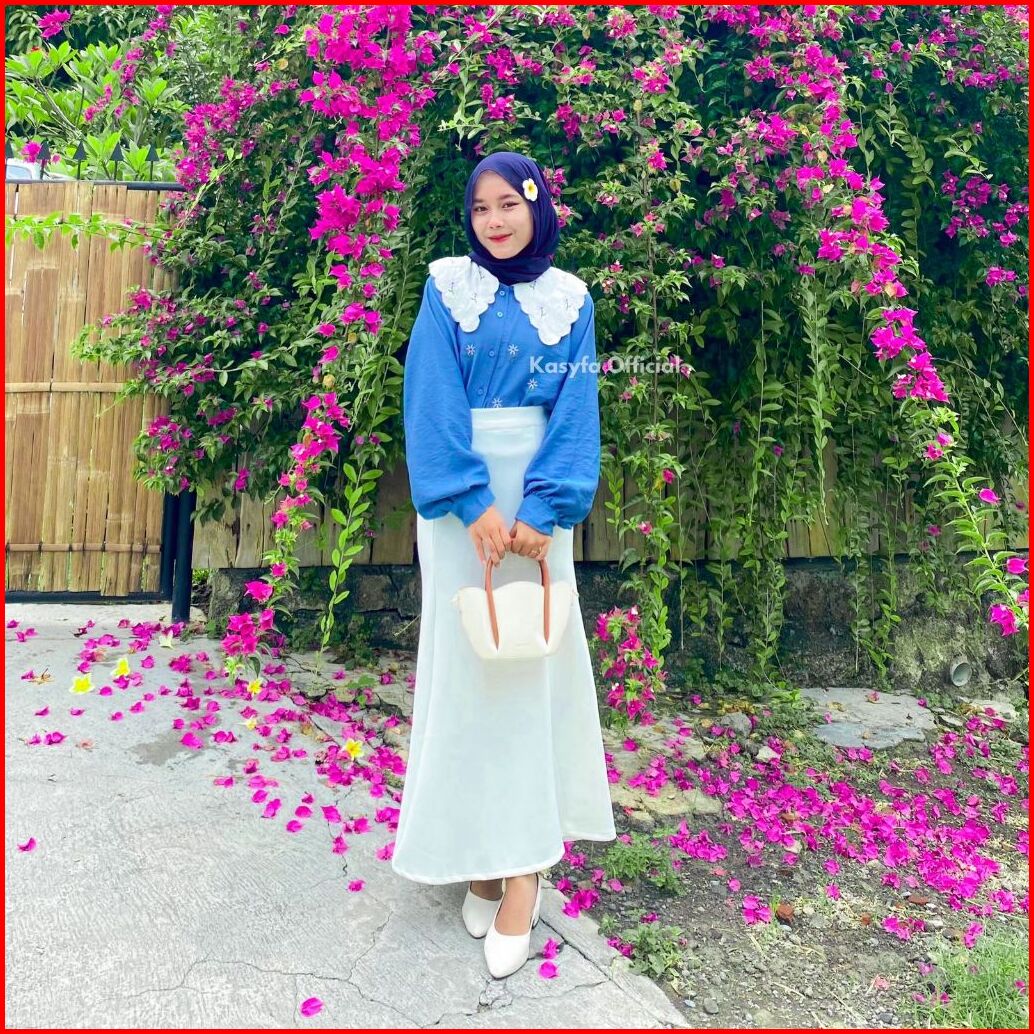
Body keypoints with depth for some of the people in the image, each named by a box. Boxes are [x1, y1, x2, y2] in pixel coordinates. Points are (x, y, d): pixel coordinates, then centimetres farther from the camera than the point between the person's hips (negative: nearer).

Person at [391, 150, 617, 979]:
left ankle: (523, 860, 2)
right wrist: (473, 502, -17)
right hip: (459, 497, 0)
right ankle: (480, 850, 11)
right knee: (466, 658, 0)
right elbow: (432, 400, -6)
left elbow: (576, 411, -1)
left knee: (532, 660, -3)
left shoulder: (569, 299, 7)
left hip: (535, 493, 1)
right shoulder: (449, 289, 4)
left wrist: (542, 508, -14)